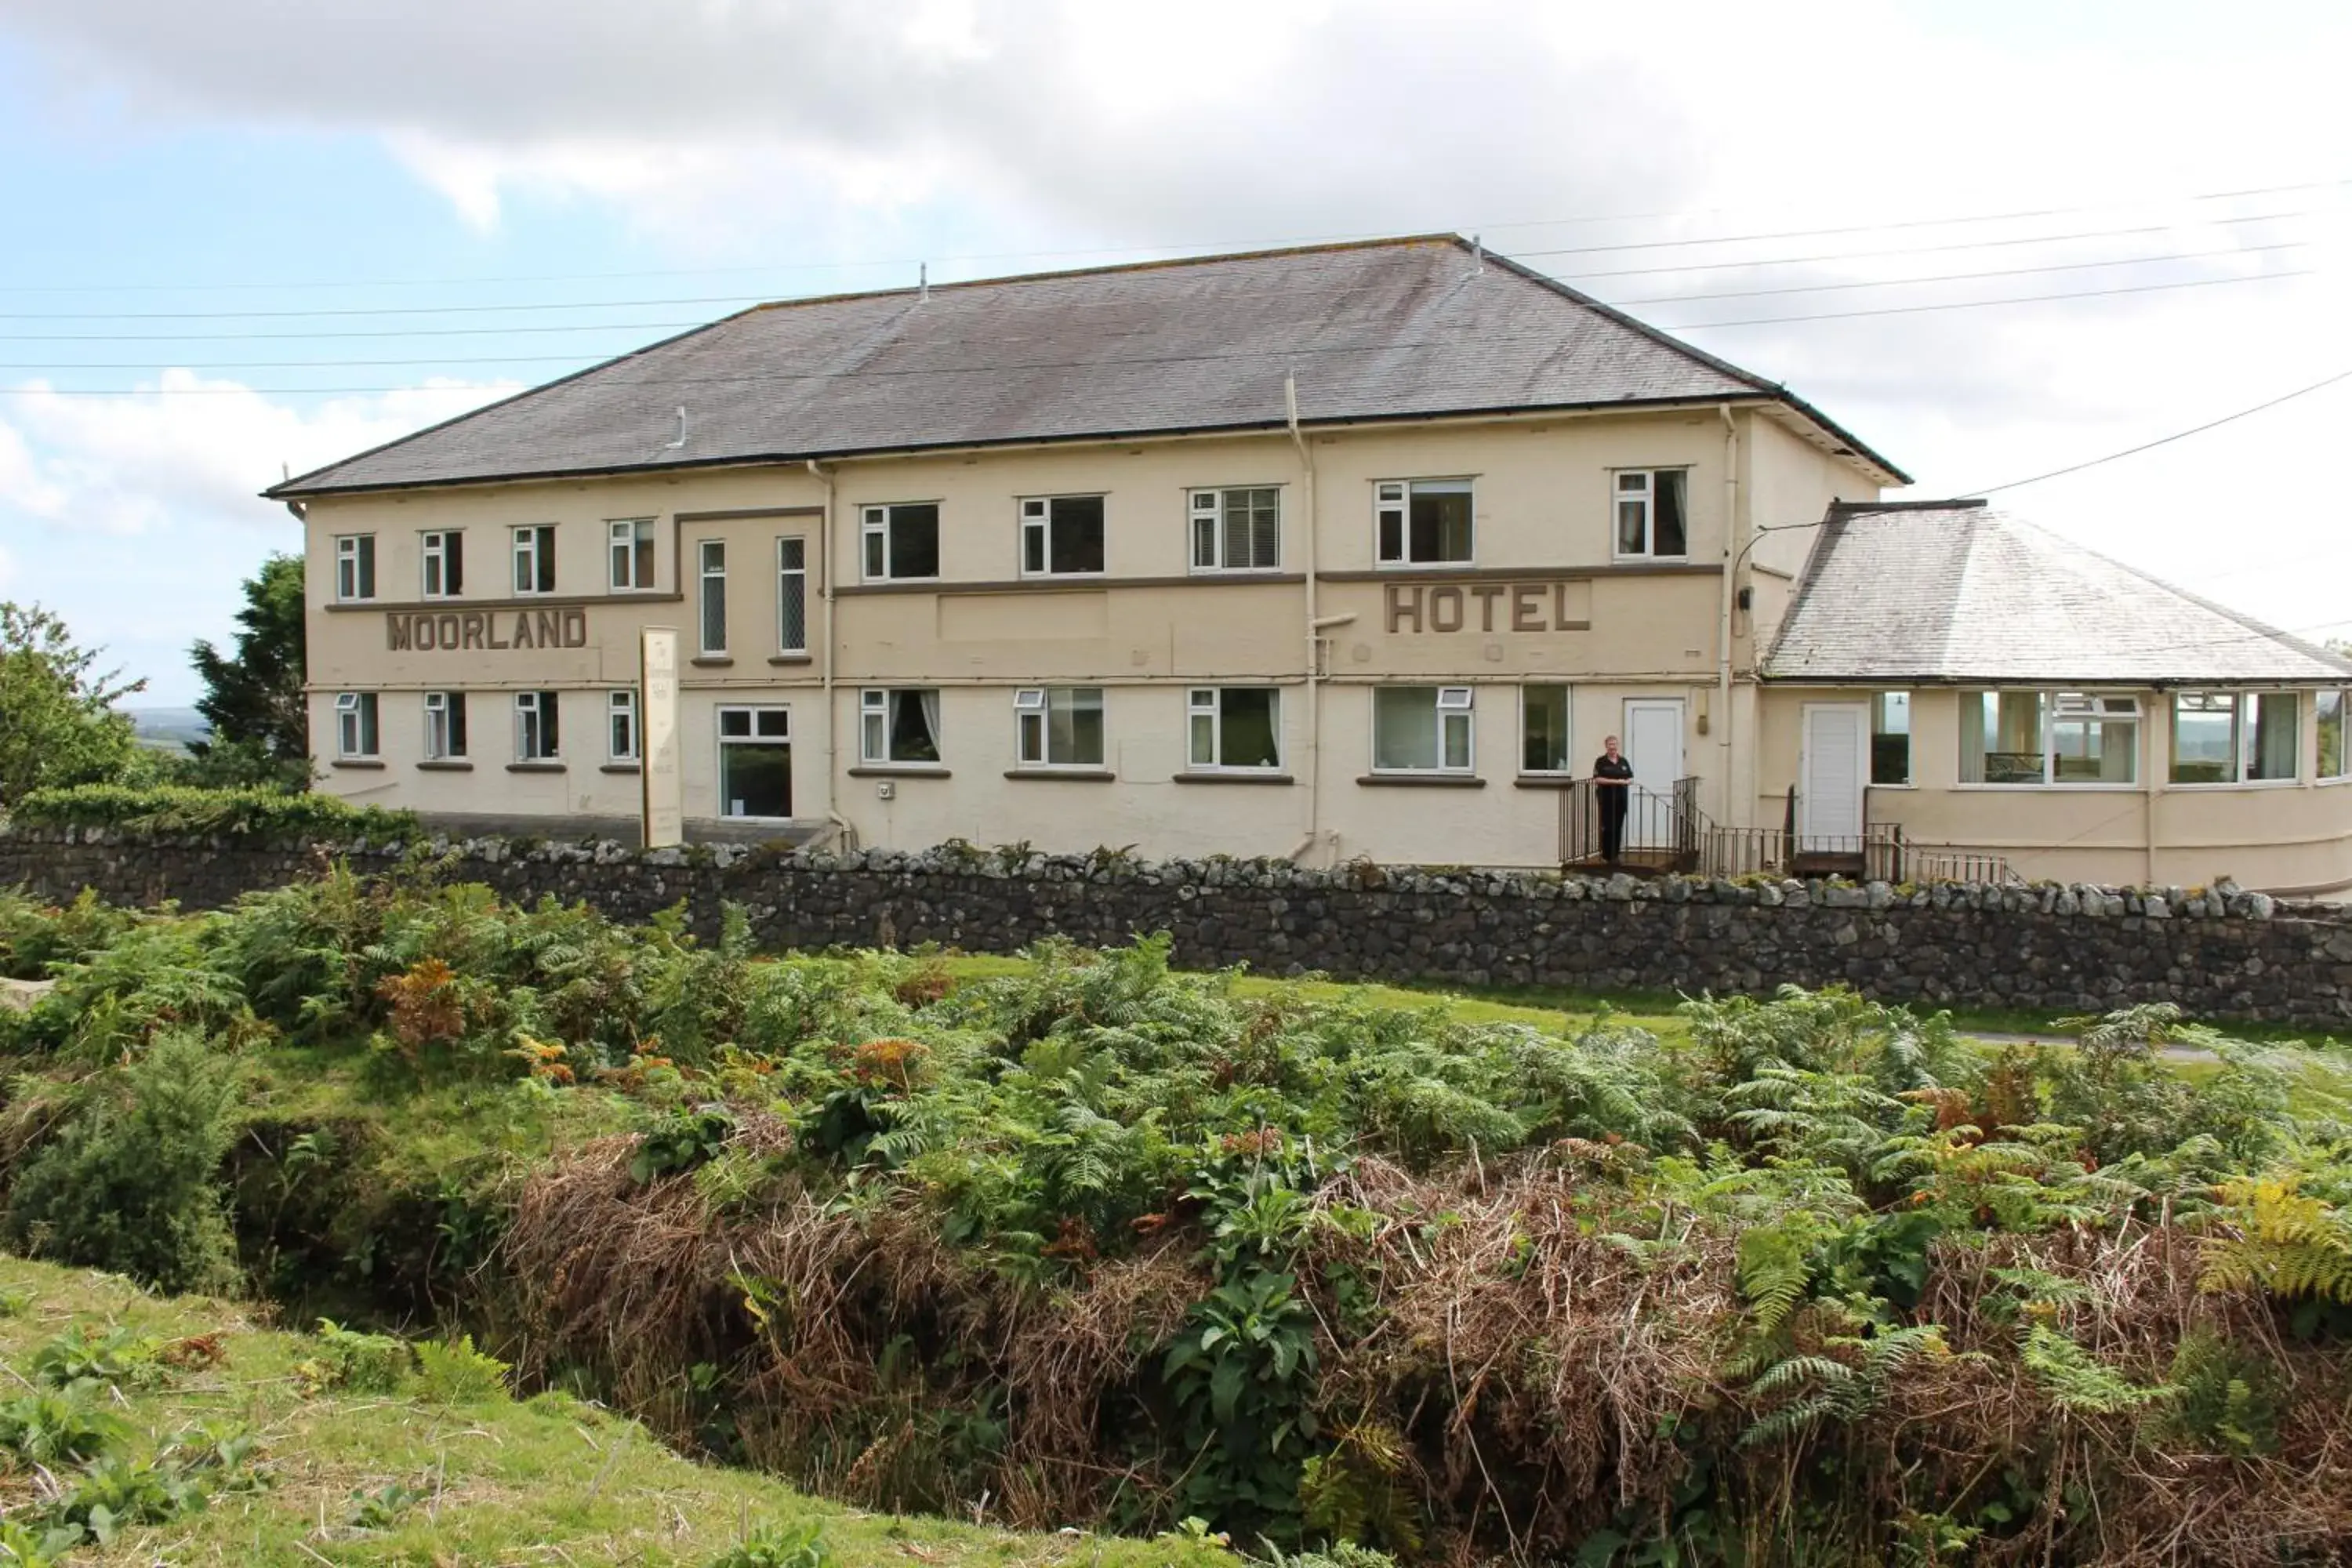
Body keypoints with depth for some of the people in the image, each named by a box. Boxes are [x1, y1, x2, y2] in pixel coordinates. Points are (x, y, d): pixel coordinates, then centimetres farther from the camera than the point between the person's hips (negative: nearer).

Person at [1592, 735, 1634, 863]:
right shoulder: (1601, 761, -1)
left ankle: (1615, 854, 13)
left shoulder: (1623, 761, 12)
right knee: (1608, 827, -4)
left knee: (1618, 827, 6)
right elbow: (1597, 779, -11)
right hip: (1606, 799, -4)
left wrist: (1626, 782, -11)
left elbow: (1631, 779, 13)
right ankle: (1607, 855, 3)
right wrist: (1615, 781, -18)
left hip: (1621, 799, 4)